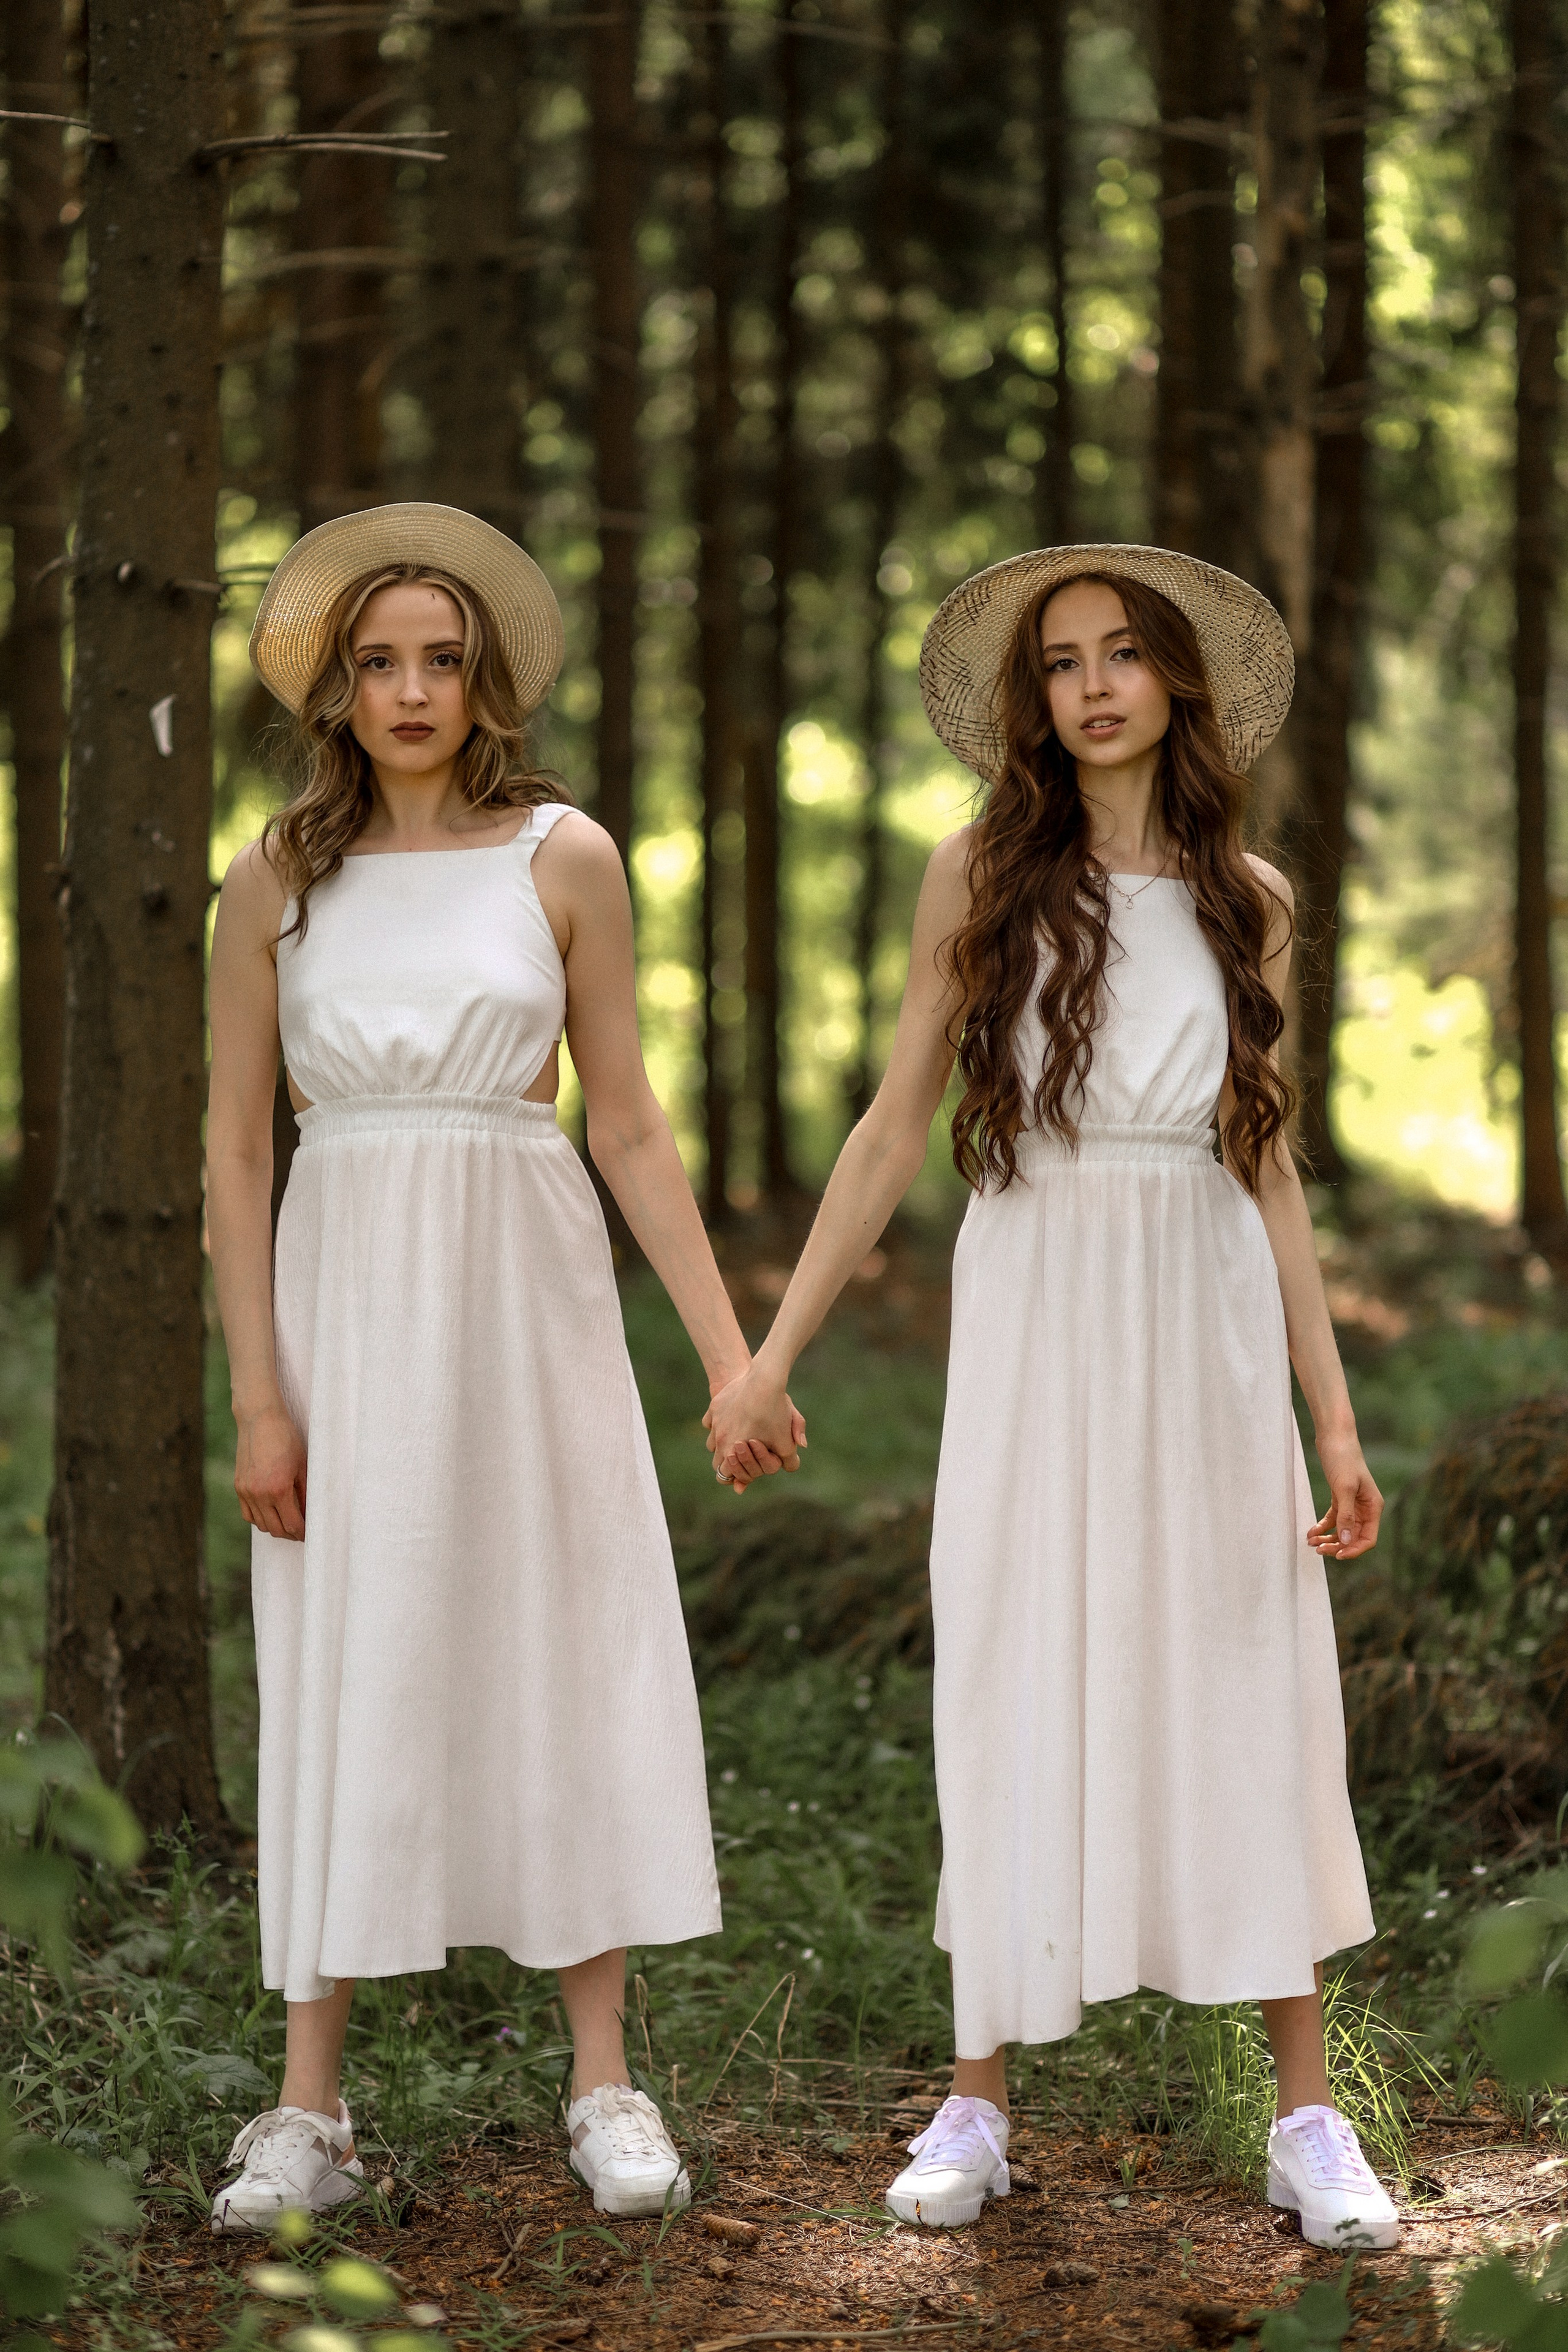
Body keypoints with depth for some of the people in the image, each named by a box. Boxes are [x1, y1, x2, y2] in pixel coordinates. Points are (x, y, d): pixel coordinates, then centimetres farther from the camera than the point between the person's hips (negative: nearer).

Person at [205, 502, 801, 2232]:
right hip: (346, 1297, 0)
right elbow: (234, 1143, 3)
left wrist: (731, 1353, 2)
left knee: (569, 1664, 1)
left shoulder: (561, 857, 3)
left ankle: (605, 2089, 8)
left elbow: (627, 1129, 6)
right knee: (345, 1684, 1)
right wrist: (259, 1394, -5)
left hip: (526, 1294, 0)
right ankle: (307, 2115, 6)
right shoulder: (281, 877, 3)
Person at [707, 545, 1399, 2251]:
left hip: (1210, 1326, 1)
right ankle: (976, 2106, 13)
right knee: (1020, 1705, 3)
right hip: (1037, 1321, -1)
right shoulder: (981, 877, 1)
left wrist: (1335, 1415, 7)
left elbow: (1269, 1167, 10)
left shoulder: (1248, 901, 6)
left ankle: (1308, 2117, 9)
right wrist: (772, 1354, 0)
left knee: (1249, 1702, 2)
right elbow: (895, 1131, 4)